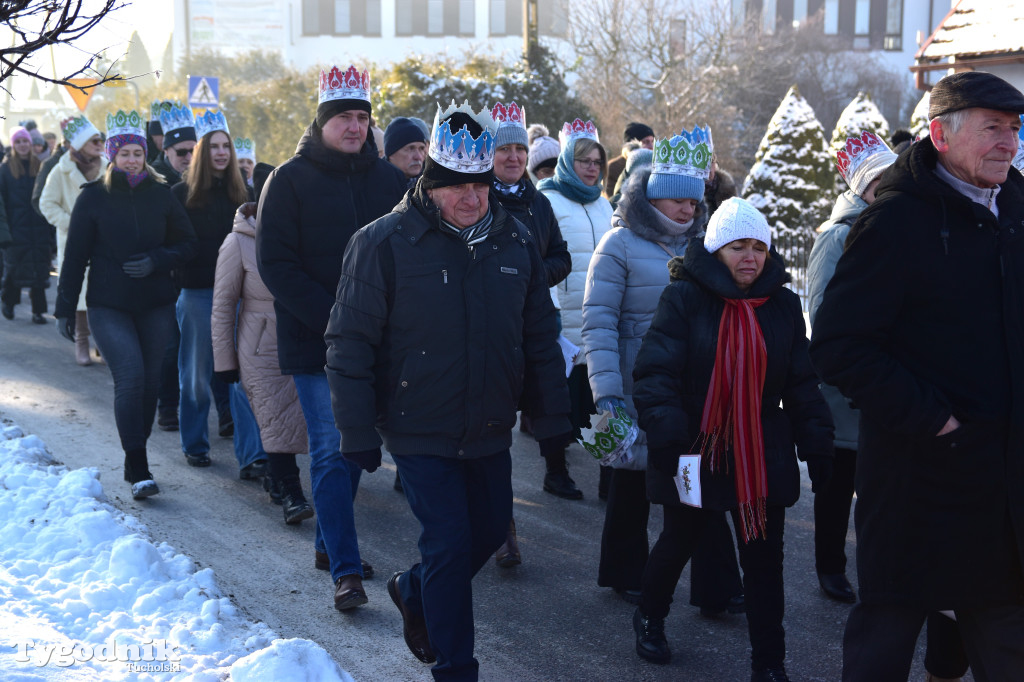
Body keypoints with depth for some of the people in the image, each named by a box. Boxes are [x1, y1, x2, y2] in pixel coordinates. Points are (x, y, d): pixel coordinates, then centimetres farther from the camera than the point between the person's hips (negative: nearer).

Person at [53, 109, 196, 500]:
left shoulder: (160, 195, 6)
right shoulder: (94, 197, 0)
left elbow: (186, 243, 8)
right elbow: (75, 255, 2)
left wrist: (156, 261, -11)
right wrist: (65, 308, 1)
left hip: (155, 305, 3)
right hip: (108, 306, -3)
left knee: (149, 381, 5)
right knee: (130, 378, -16)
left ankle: (134, 461, 21)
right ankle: (138, 468, -12)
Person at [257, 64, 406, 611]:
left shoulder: (388, 180, 8)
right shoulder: (291, 180, -4)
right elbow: (276, 264, -9)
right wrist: (332, 317, -18)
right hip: (314, 341, -4)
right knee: (331, 451, -6)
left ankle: (329, 543, 29)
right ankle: (345, 569, -5)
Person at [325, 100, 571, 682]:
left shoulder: (516, 242, 1)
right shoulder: (383, 243, -12)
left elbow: (541, 337, 9)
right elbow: (351, 345, -10)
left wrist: (552, 415, 8)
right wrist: (359, 432, -12)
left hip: (490, 431, 5)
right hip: (420, 432, -5)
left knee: (491, 529, 17)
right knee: (450, 542, -6)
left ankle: (416, 592, 45)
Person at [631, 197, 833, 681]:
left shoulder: (783, 304, 4)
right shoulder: (684, 297, -10)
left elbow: (802, 383, 8)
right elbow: (655, 373, -15)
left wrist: (817, 447, 3)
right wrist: (668, 438, -26)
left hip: (764, 456, 3)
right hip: (696, 452, -3)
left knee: (765, 558, 3)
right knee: (679, 541, 15)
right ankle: (649, 617, 42)